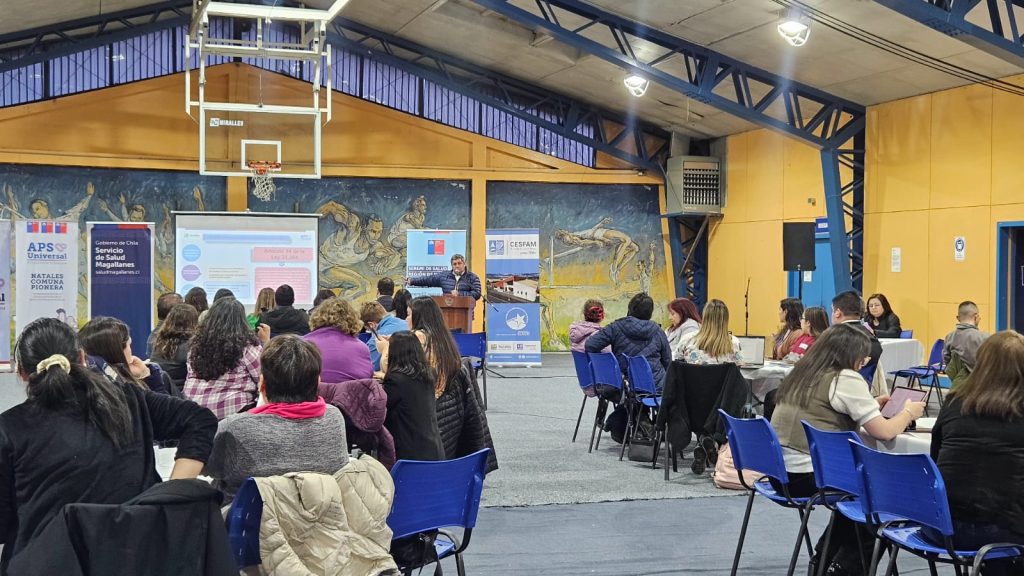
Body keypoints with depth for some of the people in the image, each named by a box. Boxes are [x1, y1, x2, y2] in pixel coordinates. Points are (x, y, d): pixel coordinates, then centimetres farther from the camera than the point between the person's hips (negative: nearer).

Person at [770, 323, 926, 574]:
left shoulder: (802, 374, 13)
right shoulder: (846, 379, -11)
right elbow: (884, 432, -11)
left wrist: (871, 405, 25)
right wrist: (908, 412, 8)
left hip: (780, 474, 9)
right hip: (809, 478, -8)